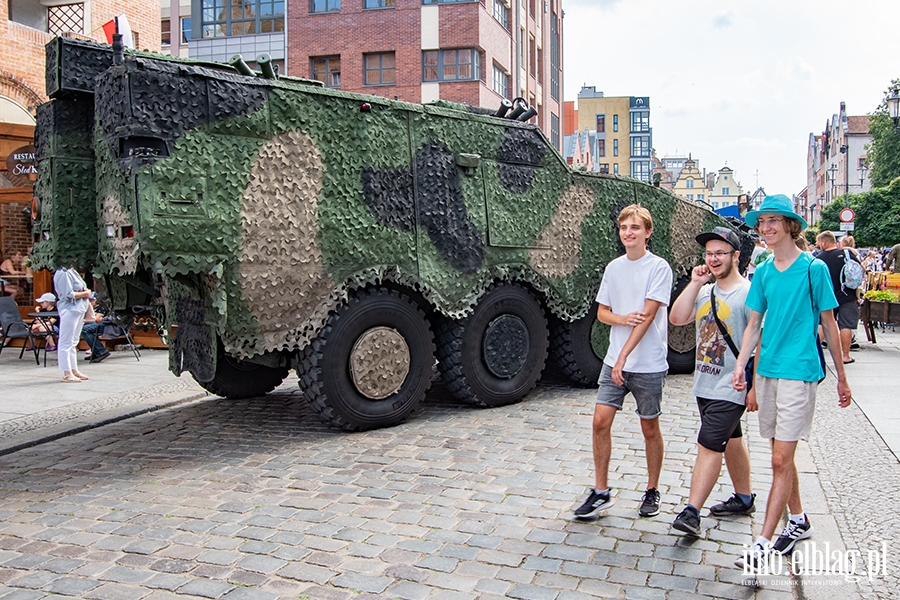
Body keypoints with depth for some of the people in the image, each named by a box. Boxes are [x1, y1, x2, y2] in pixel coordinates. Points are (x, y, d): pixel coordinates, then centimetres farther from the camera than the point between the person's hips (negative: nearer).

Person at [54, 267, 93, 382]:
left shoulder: (72, 272, 15)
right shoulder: (63, 274, -14)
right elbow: (69, 295, -19)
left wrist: (86, 292, 2)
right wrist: (85, 293, -8)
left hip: (79, 309, 10)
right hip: (69, 309, -10)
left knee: (74, 342, 15)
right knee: (66, 342, -5)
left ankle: (74, 369, 22)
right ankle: (67, 373, -3)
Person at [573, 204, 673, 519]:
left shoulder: (659, 268, -8)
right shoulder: (613, 268, 9)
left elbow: (648, 316, -16)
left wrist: (623, 357, -21)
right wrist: (623, 319, -11)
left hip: (648, 365, -4)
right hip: (614, 361, 5)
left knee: (649, 427, 9)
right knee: (600, 421, -1)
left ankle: (652, 491, 26)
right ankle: (601, 491, 11)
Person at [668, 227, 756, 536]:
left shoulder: (748, 293, -12)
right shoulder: (704, 291, 10)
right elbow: (676, 318, -2)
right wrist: (695, 283, -7)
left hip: (731, 386, -8)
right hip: (705, 383, 8)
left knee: (709, 445, -11)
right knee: (731, 441, 20)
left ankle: (692, 511, -9)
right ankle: (744, 498, 36)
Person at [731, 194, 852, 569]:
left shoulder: (814, 268, -5)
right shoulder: (763, 272, 9)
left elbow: (829, 324, 0)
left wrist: (841, 378, 4)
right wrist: (740, 365, -2)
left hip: (799, 371, -6)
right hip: (766, 371, 6)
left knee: (781, 460, -7)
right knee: (782, 456, 16)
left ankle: (764, 544, -4)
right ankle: (798, 522, 33)